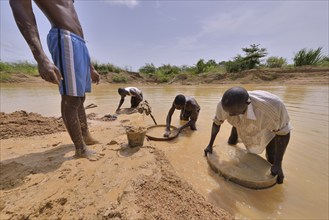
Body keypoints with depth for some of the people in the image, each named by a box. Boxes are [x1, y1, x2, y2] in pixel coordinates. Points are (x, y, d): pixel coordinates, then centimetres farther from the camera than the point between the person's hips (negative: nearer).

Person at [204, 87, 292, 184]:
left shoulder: (272, 105, -45)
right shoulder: (224, 105, -38)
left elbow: (283, 133, -27)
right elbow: (216, 122, -17)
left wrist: (278, 164, -26)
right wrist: (210, 144, -12)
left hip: (270, 124, -1)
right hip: (243, 124, 2)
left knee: (271, 159, -1)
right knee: (231, 143, 11)